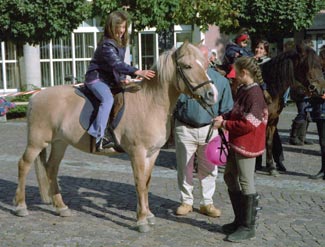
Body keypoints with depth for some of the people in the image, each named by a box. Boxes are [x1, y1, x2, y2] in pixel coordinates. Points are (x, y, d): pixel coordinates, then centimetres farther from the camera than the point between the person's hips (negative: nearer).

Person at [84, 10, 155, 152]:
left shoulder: (121, 44, 9)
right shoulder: (107, 45, -20)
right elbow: (117, 64, -34)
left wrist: (123, 78, -3)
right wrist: (138, 72, -45)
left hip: (111, 80, 10)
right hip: (96, 78, -10)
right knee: (108, 98, -35)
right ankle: (97, 137, -40)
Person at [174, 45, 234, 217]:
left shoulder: (220, 80, 0)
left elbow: (226, 109, 6)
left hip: (209, 129, 1)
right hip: (185, 129, -1)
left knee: (208, 169, 9)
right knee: (184, 168, 9)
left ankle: (207, 203, 24)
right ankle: (186, 202, 24)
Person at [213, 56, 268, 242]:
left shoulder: (254, 93, -20)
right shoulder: (243, 90, 9)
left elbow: (248, 124, -24)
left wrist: (224, 124, -17)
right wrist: (223, 117, 2)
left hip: (247, 144, -10)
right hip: (236, 142, 10)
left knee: (246, 183, -1)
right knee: (230, 177, 18)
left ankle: (248, 227, 12)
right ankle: (240, 219, 31)